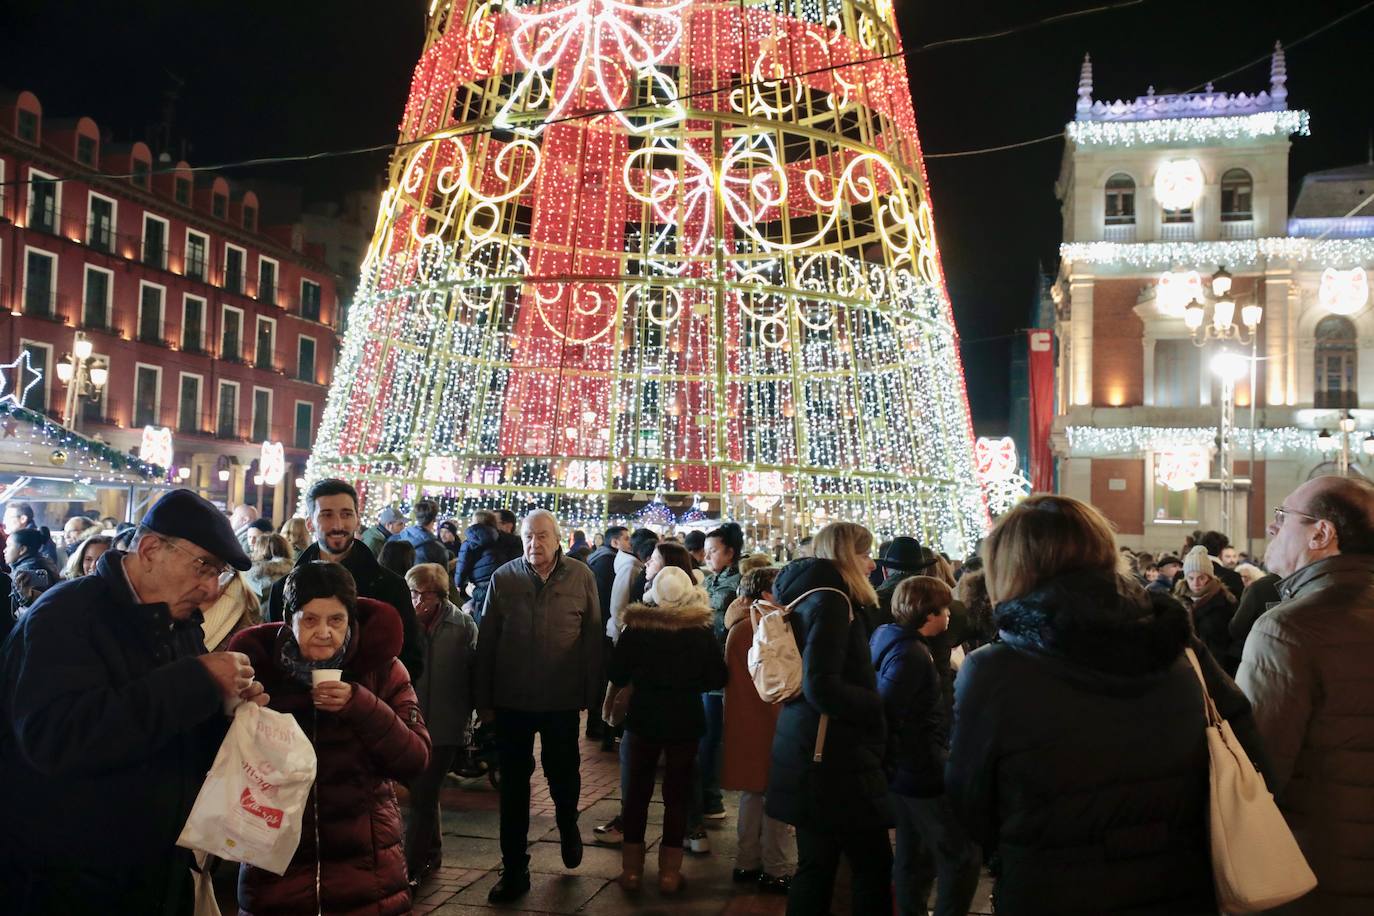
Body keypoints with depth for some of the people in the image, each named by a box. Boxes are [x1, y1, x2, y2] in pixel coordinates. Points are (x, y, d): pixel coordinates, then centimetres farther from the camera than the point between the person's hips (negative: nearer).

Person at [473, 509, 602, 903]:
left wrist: (590, 693, -1)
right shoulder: (503, 578, -2)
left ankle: (568, 825, 46)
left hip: (563, 700, 0)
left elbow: (593, 639, 0)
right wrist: (483, 699, 0)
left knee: (563, 773, 14)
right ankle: (514, 869, 20)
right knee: (513, 785, 8)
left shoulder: (581, 577, -2)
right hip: (511, 700, 1)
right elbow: (486, 641, 1)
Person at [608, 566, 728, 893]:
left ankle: (631, 868, 18)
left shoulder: (635, 627, -9)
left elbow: (617, 674, -3)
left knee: (637, 789, 12)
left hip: (644, 717, 0)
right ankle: (669, 871, 13)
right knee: (677, 792, 9)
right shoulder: (702, 630, -9)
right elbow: (718, 679, -4)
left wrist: (608, 706, 16)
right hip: (685, 720, 0)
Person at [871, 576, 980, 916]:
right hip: (923, 772, -10)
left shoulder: (896, 640, 8)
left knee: (914, 853, 20)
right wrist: (897, 764, -15)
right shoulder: (909, 655, -22)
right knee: (963, 856, -2)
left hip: (911, 770, 10)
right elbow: (886, 716, -26)